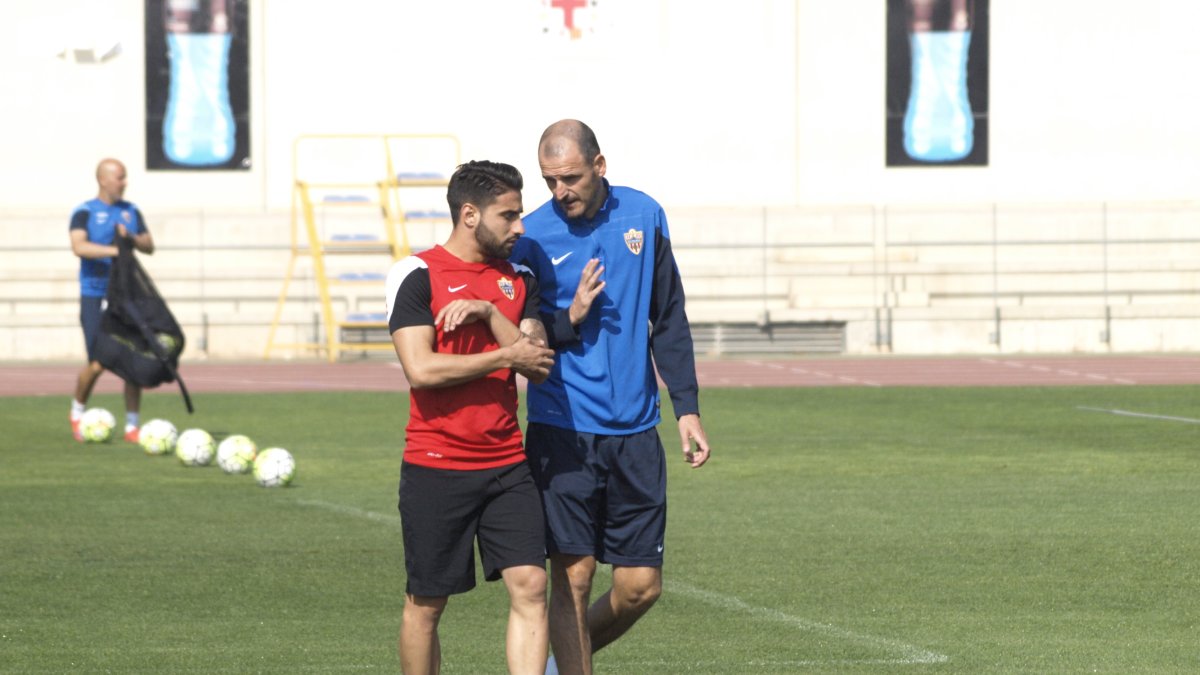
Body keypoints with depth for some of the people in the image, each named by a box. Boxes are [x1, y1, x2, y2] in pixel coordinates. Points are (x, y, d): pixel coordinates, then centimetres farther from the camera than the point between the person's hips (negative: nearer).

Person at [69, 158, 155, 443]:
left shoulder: (131, 211, 11)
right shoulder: (84, 212, -5)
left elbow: (149, 246, 10)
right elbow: (79, 246, -21)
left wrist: (131, 237, -10)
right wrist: (114, 250, -30)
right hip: (95, 297, -4)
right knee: (98, 364, -7)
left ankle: (132, 426, 4)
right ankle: (78, 412, 20)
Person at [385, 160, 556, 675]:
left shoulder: (519, 278, 11)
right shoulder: (416, 275, -7)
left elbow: (539, 365, 0)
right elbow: (421, 370, -18)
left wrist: (488, 312, -13)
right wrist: (507, 356, -11)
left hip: (507, 465, 4)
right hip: (435, 469, -4)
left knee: (530, 586, -8)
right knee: (426, 604, 4)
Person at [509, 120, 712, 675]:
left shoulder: (643, 216, 5)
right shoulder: (531, 236, -5)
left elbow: (669, 321, 12)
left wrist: (687, 408, 8)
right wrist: (569, 317, -18)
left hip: (635, 431, 3)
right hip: (562, 429, -3)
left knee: (641, 586, 4)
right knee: (572, 577, -7)